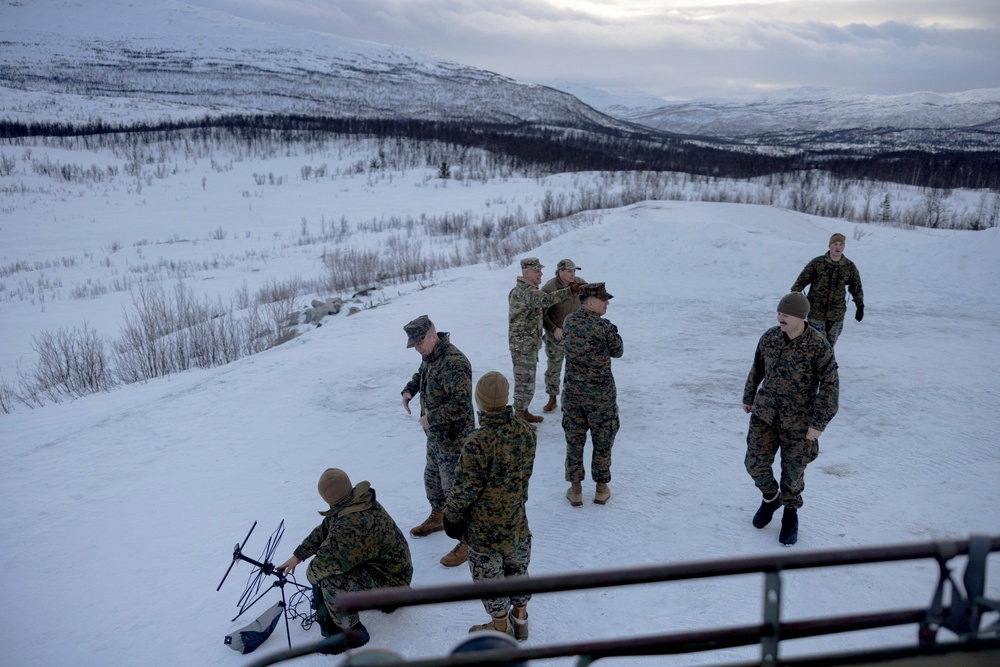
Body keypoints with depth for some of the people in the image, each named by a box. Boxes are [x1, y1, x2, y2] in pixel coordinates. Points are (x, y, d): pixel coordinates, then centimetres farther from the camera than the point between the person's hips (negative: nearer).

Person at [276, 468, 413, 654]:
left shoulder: (351, 527, -34)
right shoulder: (354, 504, -5)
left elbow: (319, 568, -32)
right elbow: (323, 531, 11)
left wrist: (311, 573, -9)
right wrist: (297, 556, 8)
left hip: (390, 581, -10)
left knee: (329, 581, -27)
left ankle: (352, 632, -3)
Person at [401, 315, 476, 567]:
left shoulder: (453, 363, -29)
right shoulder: (429, 355, 2)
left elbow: (461, 404, -35)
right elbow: (421, 374, 25)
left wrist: (431, 418, -26)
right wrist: (409, 390, 5)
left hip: (453, 438, -10)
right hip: (435, 435, 10)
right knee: (432, 477, 27)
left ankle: (469, 541, 13)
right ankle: (438, 517, 51)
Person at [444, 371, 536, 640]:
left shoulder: (477, 442, -30)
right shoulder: (526, 431, -11)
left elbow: (466, 487, -20)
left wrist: (452, 514, -4)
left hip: (485, 527, -6)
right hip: (517, 520, 6)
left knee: (489, 577, 16)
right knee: (517, 570, 24)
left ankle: (501, 628, 33)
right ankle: (520, 620, 43)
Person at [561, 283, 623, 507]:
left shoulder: (569, 322, -2)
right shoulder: (604, 327, -17)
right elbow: (617, 352, -3)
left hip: (573, 392, 4)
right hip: (601, 394, -4)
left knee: (574, 441, 13)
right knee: (602, 442, 13)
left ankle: (575, 489, 19)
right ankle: (602, 488, 23)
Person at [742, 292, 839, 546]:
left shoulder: (819, 345, -18)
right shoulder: (769, 337, -5)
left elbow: (829, 386, -16)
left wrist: (819, 424, -18)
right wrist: (748, 397, 21)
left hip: (798, 420, -3)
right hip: (765, 412, 3)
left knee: (793, 470, 9)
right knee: (755, 462, 2)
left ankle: (791, 513, 35)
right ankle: (770, 498, 32)